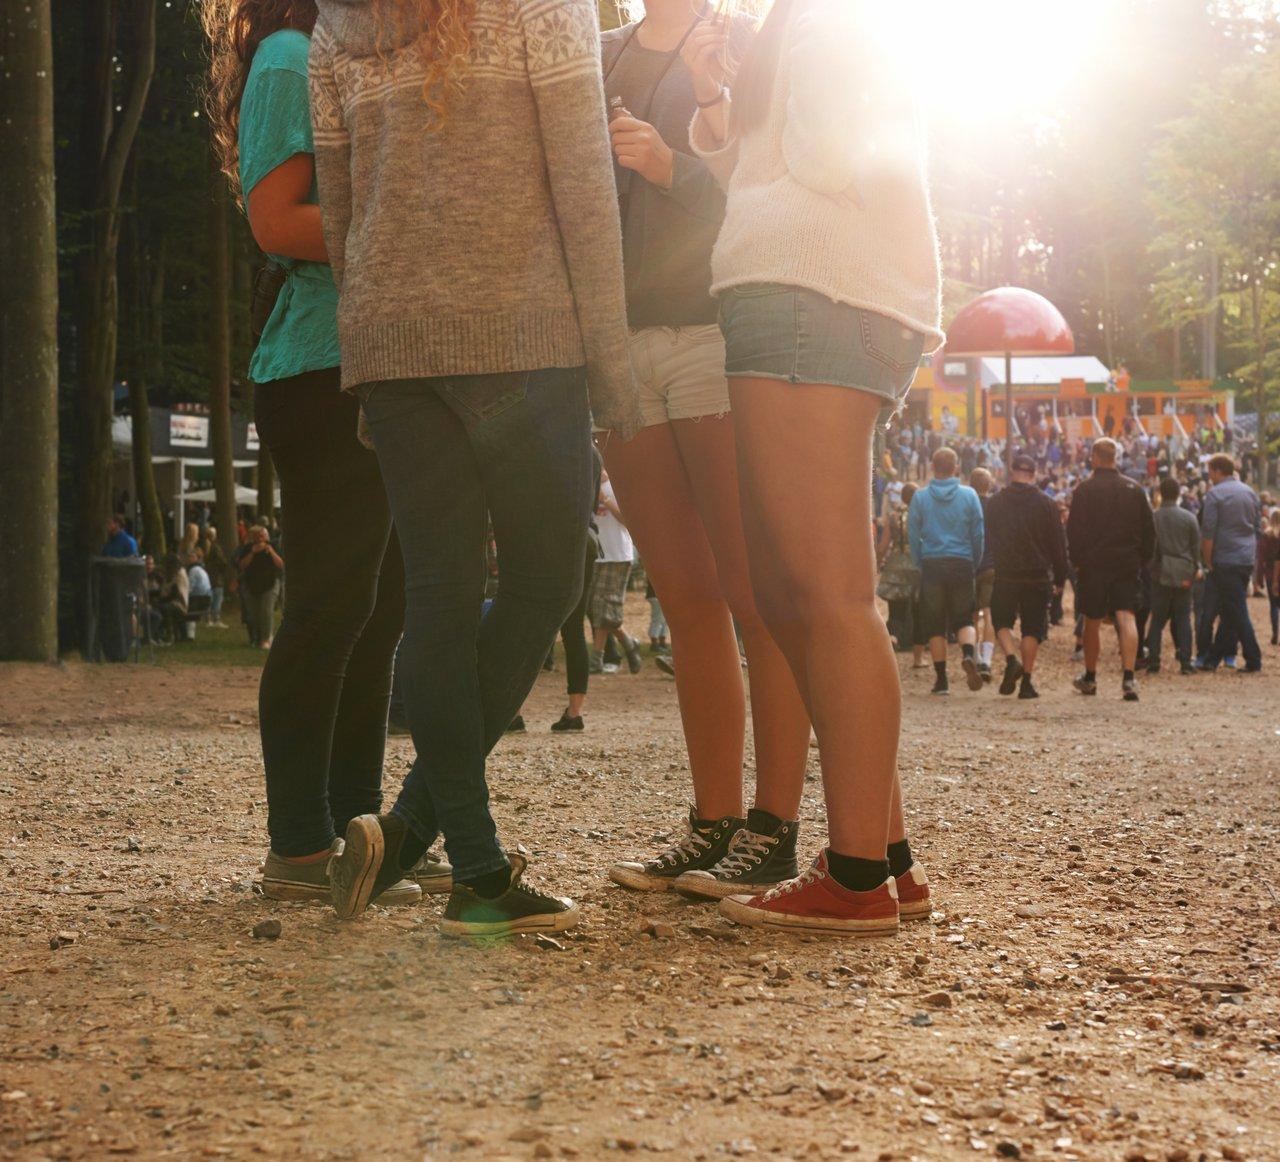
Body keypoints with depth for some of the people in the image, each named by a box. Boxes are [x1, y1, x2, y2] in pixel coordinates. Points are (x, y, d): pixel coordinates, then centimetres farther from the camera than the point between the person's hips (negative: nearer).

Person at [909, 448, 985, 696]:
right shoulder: (969, 495, 0)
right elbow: (979, 534, 2)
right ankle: (969, 654, -21)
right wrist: (974, 565, 12)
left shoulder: (920, 497, 0)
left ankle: (941, 679, 5)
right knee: (964, 619, 10)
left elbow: (913, 534, 1)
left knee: (935, 625, 7)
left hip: (932, 564, 0)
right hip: (962, 564, 0)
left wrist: (920, 565, 11)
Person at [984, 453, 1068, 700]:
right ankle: (1027, 681, 2)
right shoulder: (1046, 504, -2)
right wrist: (1060, 578, 9)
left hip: (1005, 575, 0)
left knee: (1002, 621, 14)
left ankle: (1012, 659, -12)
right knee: (1032, 627, 6)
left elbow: (988, 541, 6)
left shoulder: (996, 502, 1)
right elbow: (1058, 544, 1)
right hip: (1038, 576, 0)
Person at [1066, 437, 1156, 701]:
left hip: (1094, 564, -2)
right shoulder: (1134, 489, 5)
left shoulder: (1085, 490, -7)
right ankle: (1129, 678, -16)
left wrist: (1077, 560, 1)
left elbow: (1075, 530, -9)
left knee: (1092, 622, 9)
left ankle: (1090, 678, 20)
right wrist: (1143, 559, 15)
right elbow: (1149, 529, 9)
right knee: (1126, 618, -3)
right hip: (1128, 563, 2)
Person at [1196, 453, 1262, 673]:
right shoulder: (1250, 493, 12)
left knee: (1237, 612, -4)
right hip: (1248, 560, 7)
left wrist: (1208, 563, -5)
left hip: (1226, 560, -7)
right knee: (1229, 611, 11)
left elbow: (1208, 532, -12)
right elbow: (1258, 528, 16)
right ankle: (1214, 659, 16)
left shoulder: (1214, 494, -8)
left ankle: (1253, 660, -6)